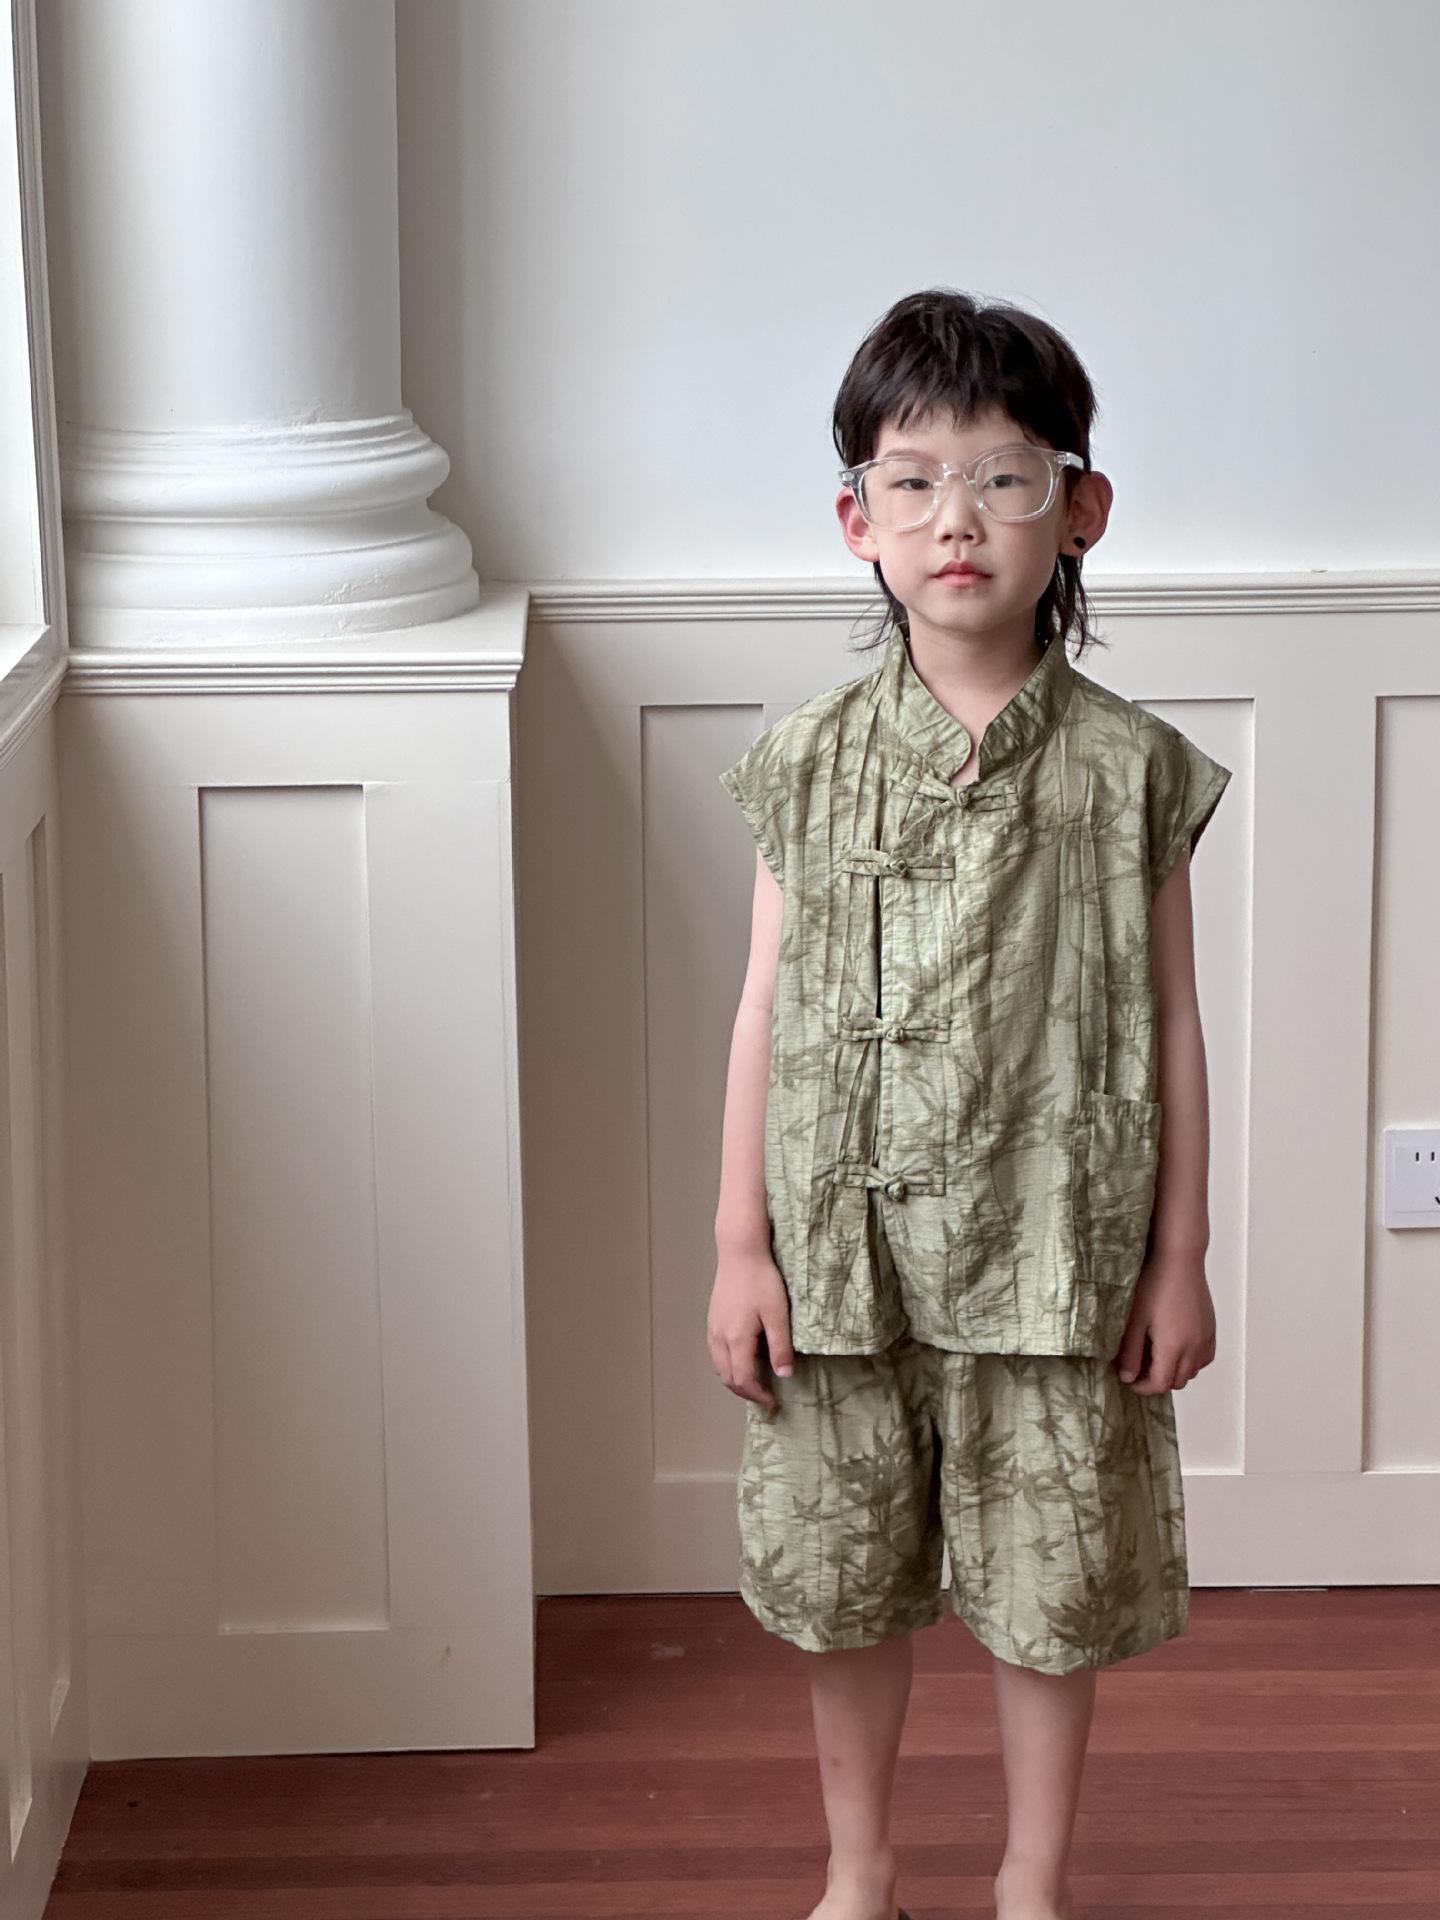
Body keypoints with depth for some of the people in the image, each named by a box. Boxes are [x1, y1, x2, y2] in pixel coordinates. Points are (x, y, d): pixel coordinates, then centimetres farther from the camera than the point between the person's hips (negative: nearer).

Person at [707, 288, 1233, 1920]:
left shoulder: (1128, 770, -5)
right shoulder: (809, 764, -2)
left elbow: (1169, 1029, 0)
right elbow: (765, 1011, 1)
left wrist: (1180, 1259, 0)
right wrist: (739, 1247, -1)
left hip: (1054, 1253, -1)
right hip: (845, 1249, 1)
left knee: (1054, 1586, 10)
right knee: (846, 1579, 13)